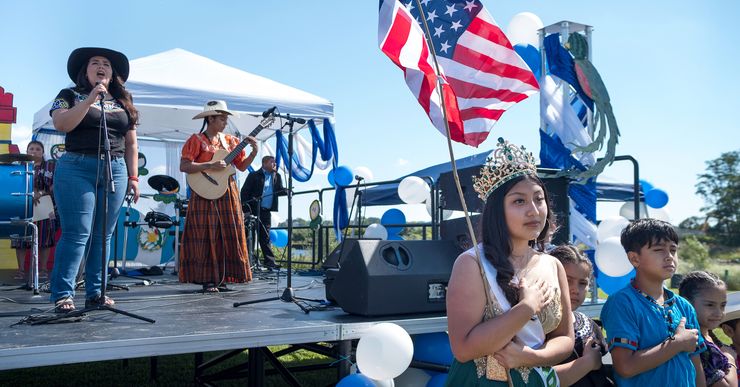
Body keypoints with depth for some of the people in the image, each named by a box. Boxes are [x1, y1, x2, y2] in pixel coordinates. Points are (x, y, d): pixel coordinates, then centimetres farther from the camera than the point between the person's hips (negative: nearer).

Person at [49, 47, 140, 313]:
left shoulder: (123, 103, 19)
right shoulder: (70, 96, 9)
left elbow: (131, 144, 17)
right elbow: (61, 124, -11)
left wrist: (133, 176, 10)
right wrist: (91, 99, -14)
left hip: (115, 171, 4)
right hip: (77, 168, -4)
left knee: (103, 235, 3)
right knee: (77, 233, -9)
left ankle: (95, 293, 9)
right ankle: (62, 294, -3)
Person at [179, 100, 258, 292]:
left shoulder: (230, 140, 13)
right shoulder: (196, 140, -3)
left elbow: (242, 166, 13)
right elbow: (184, 166, -13)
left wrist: (254, 152, -2)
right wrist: (210, 165, -19)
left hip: (228, 195, 5)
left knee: (229, 236, 4)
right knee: (207, 237, -4)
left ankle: (222, 278, 13)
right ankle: (208, 280, 3)